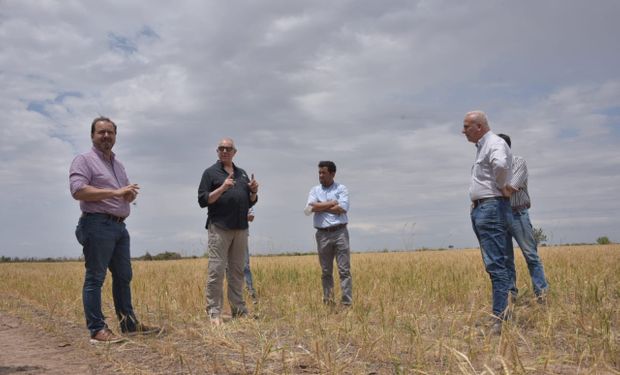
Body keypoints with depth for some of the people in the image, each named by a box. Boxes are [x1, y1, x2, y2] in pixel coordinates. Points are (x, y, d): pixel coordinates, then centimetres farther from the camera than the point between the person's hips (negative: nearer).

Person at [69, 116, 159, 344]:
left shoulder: (118, 165, 21)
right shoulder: (84, 160, -3)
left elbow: (127, 194, 25)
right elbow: (78, 190, -18)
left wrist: (130, 194, -1)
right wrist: (115, 192, -21)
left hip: (119, 226, 8)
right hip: (97, 224, -8)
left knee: (123, 277, 12)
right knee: (95, 278, -5)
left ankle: (129, 324, 20)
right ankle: (97, 330, -1)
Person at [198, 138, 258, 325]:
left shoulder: (242, 173, 18)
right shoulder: (211, 172, 2)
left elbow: (250, 202, 21)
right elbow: (202, 200, -6)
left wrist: (254, 191, -1)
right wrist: (222, 188, -18)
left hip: (241, 229, 5)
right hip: (219, 228, -5)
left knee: (237, 271, 10)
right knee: (216, 271, -6)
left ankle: (239, 310, 17)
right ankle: (214, 313, 0)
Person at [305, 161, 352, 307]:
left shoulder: (341, 189, 4)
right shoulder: (314, 190, 11)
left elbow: (342, 208, -12)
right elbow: (310, 208, -7)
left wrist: (320, 207, -6)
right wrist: (332, 203, -7)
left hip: (339, 232, -2)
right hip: (322, 234, 2)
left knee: (344, 270, -4)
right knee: (326, 271, 7)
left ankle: (347, 303, -3)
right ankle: (328, 302, 14)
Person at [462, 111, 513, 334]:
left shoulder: (495, 144, -10)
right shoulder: (482, 147, 21)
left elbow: (501, 164, -33)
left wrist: (501, 186, -15)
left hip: (492, 207, -11)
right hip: (479, 209, 11)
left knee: (496, 264, -12)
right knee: (494, 264, 12)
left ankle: (500, 319, -12)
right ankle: (503, 309, 18)